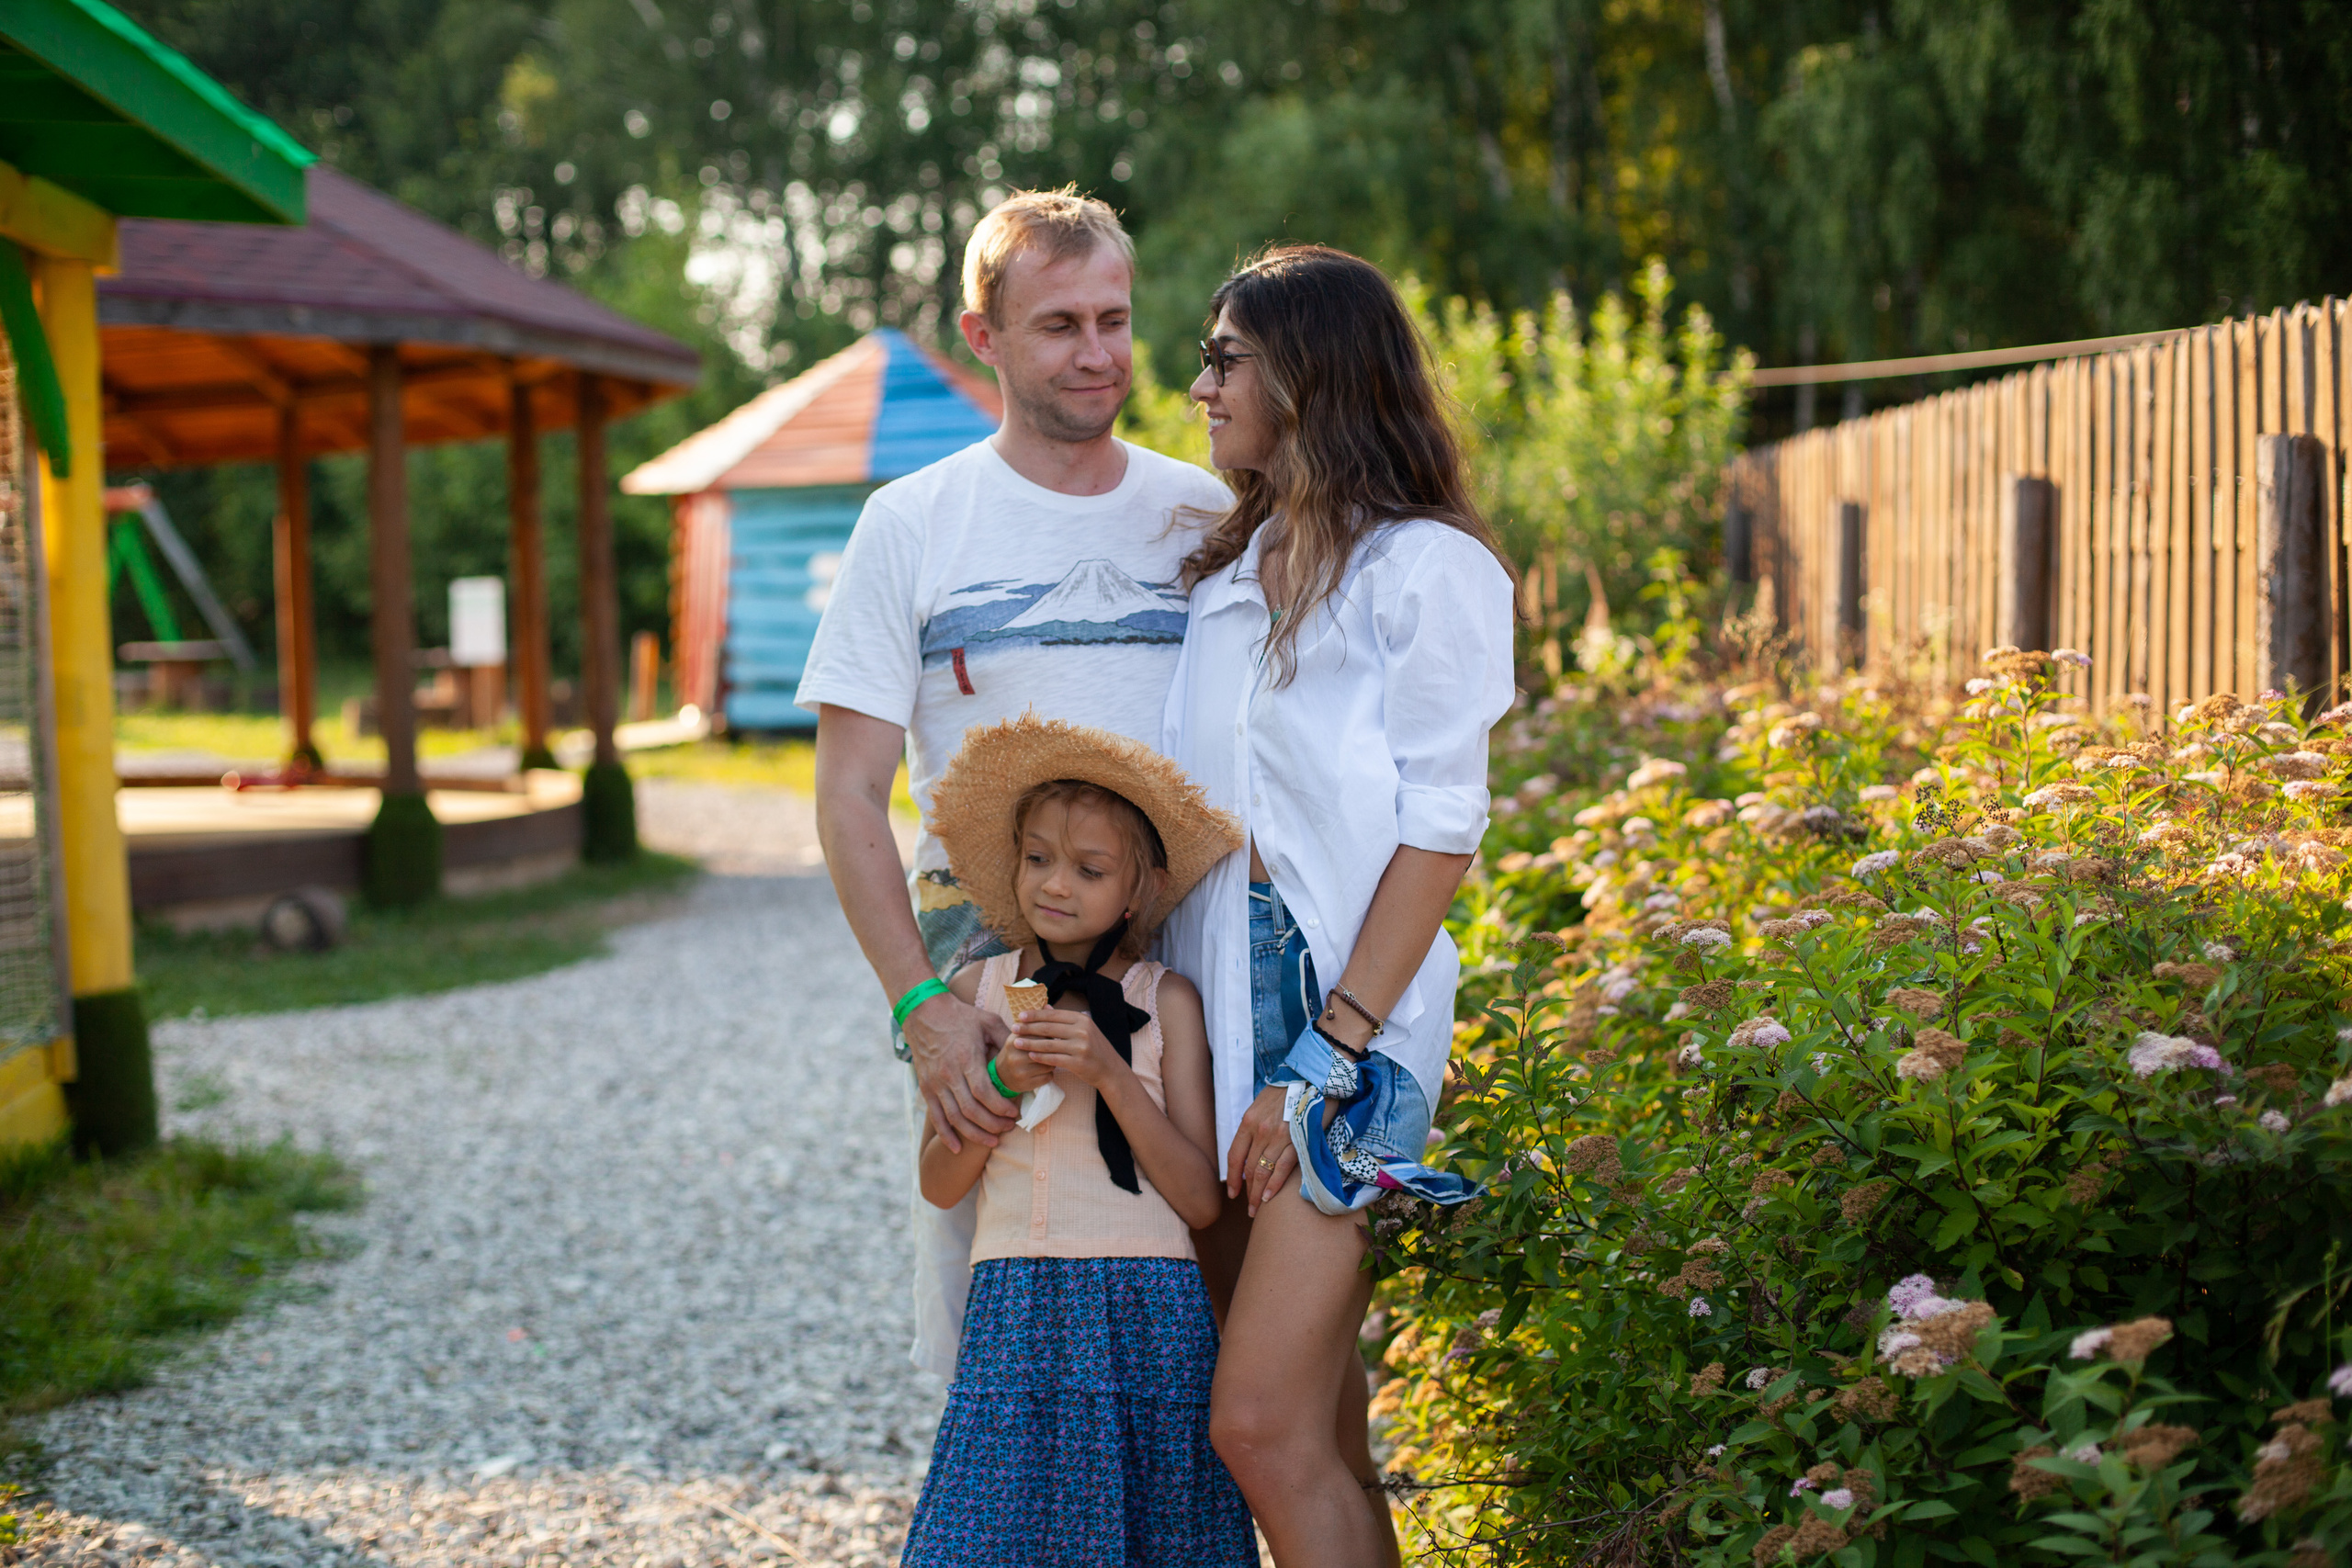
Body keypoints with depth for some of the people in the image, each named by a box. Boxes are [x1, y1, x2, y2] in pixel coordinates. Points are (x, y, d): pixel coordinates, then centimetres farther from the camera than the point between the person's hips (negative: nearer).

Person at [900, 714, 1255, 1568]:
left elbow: (1201, 1198, -5)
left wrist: (1110, 1072, -14)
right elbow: (939, 1184, 6)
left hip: (1147, 1308, -1)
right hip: (1014, 1304, 1)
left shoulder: (1168, 1001, 0)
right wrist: (1003, 1085, -11)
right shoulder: (977, 991, 6)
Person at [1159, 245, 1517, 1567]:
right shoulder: (1231, 566, 17)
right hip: (1217, 1002, 7)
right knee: (1319, 1429, 8)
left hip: (1348, 1016, -7)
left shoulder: (1425, 567, -4)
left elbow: (1441, 831, -10)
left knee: (1263, 1423, -13)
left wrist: (1329, 1051, -16)